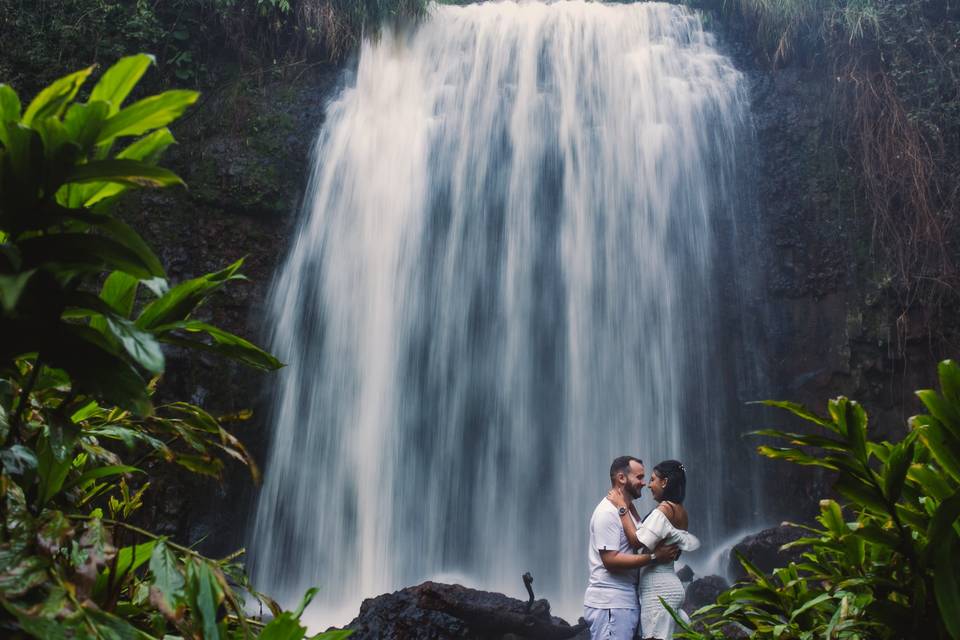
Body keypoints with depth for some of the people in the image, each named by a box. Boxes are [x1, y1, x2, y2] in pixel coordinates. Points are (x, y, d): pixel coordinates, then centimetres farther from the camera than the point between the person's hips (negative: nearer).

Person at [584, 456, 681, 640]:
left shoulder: (629, 509, 17)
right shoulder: (607, 512, -14)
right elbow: (611, 560, -21)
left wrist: (668, 550, 2)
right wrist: (654, 556, -20)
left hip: (628, 602, 10)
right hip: (610, 605, -9)